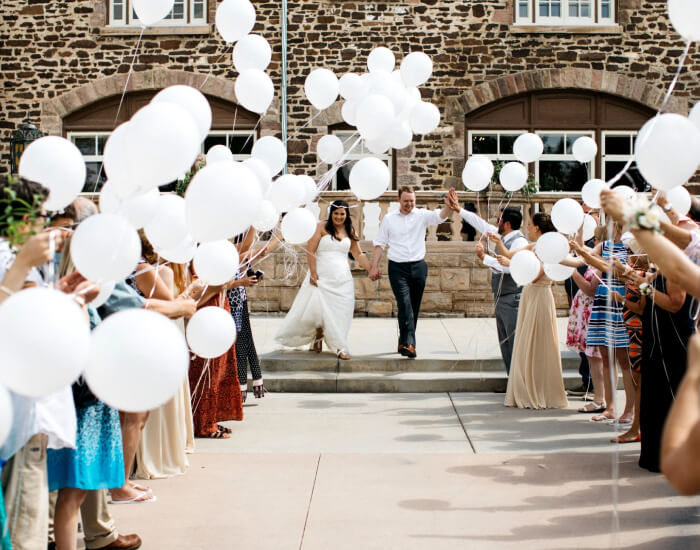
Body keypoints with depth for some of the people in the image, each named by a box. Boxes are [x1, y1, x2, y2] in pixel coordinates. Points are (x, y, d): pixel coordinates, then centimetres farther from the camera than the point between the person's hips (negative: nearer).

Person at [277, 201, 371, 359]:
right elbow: (310, 250, -6)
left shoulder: (350, 232, 10)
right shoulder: (322, 227, -2)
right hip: (322, 276, -3)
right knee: (318, 309, -4)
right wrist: (313, 273, -13)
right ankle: (318, 336, 23)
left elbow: (358, 254, 13)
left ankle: (339, 347, 4)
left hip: (342, 279, 3)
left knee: (340, 310, -1)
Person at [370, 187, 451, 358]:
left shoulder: (422, 215, 3)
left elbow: (440, 216, -15)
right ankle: (408, 343, -22)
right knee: (405, 304, -16)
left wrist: (448, 206, -37)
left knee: (414, 307, 10)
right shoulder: (389, 219, 4)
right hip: (397, 267, -2)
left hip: (418, 266, 2)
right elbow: (379, 244, 7)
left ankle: (404, 343, 24)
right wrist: (374, 266, -1)